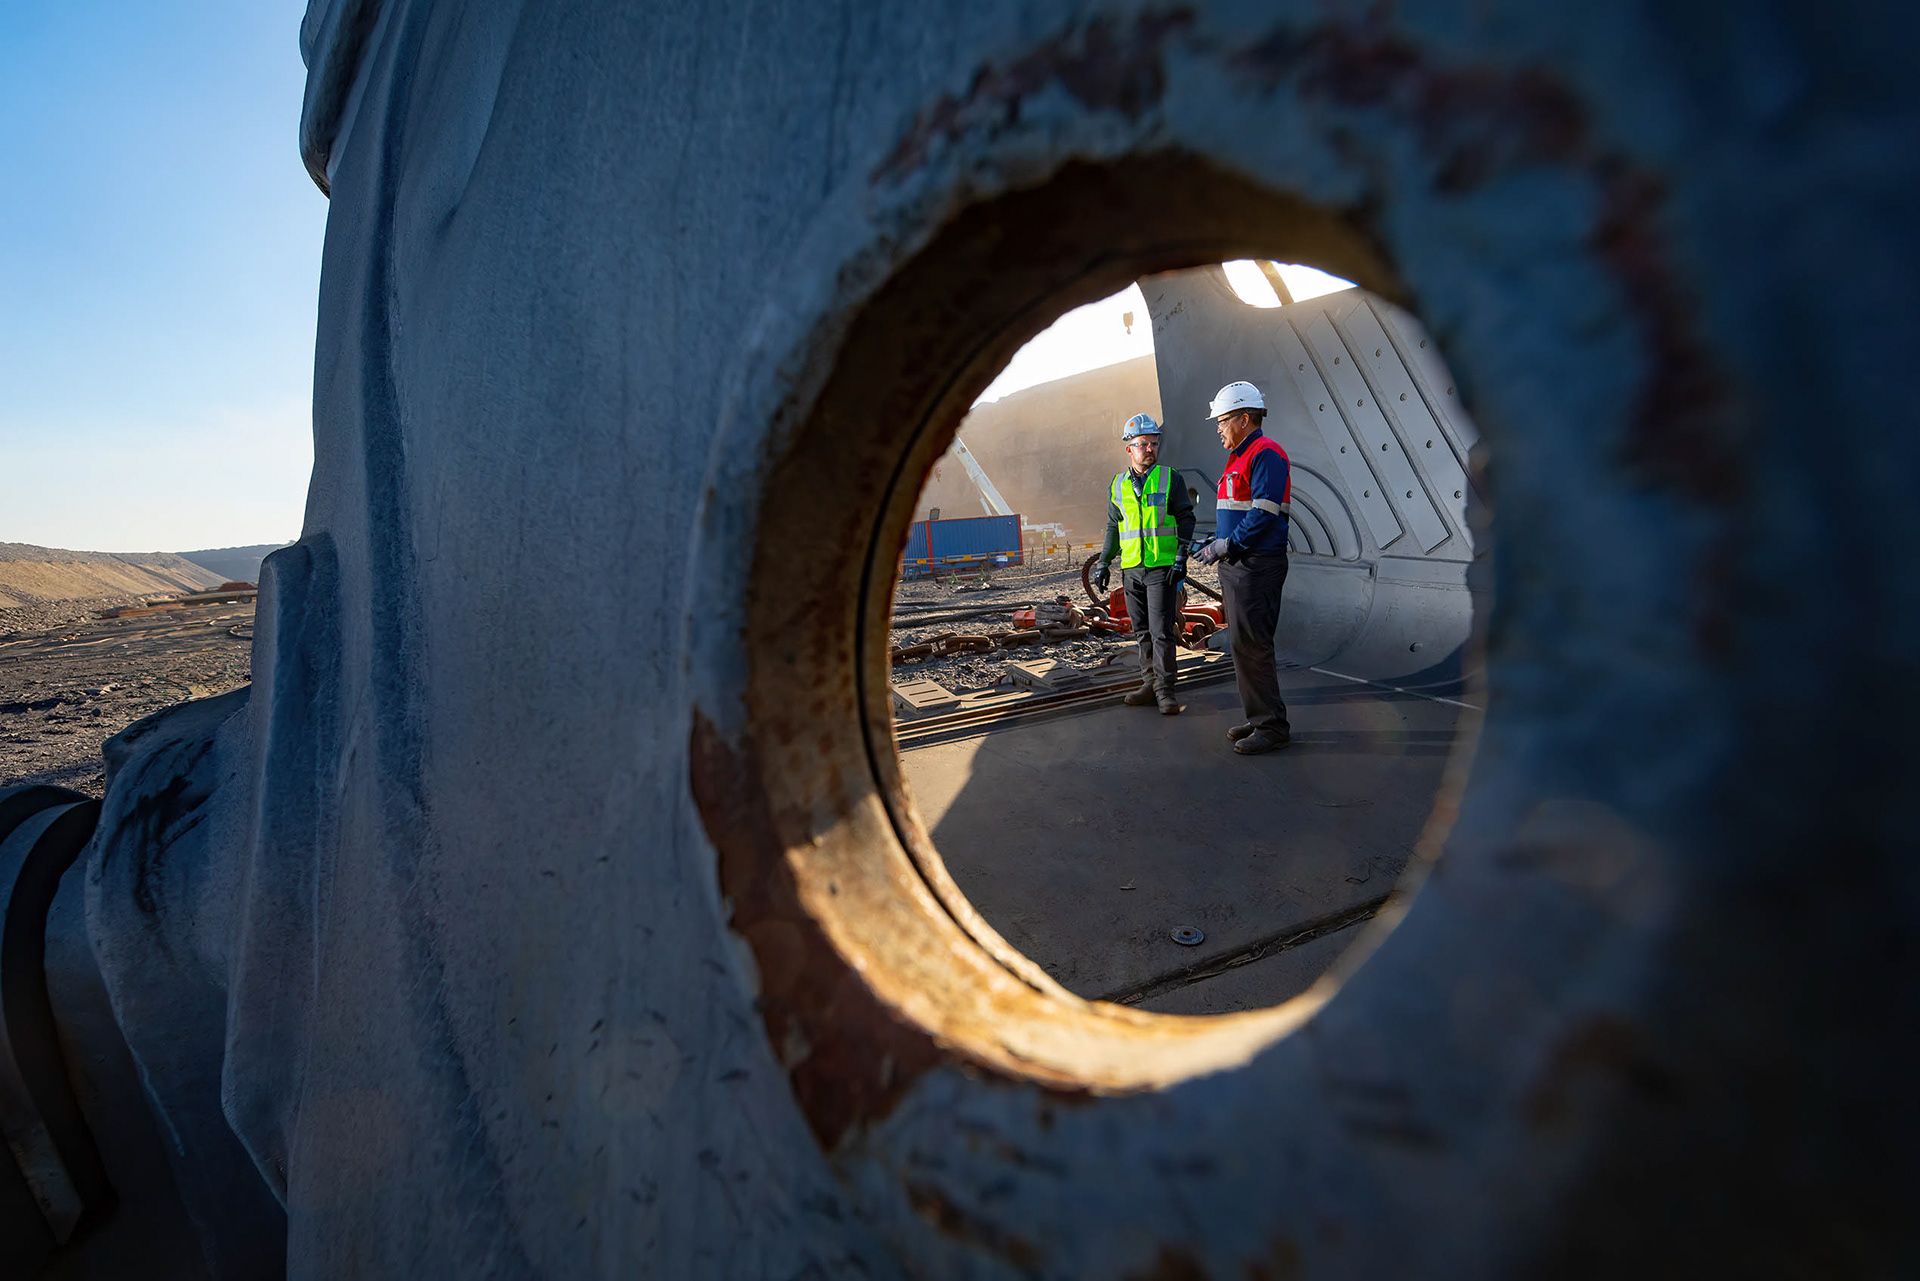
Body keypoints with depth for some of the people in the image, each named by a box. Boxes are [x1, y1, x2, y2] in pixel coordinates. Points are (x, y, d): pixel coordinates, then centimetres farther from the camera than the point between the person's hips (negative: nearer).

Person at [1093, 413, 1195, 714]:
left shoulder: (1170, 478, 1)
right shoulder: (1117, 486, 10)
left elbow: (1186, 519, 0)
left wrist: (1181, 559, -9)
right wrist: (1103, 564, 14)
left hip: (1163, 568, -4)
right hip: (1131, 569, 4)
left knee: (1162, 631, -7)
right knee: (1143, 632, 9)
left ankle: (1165, 690, 0)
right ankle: (1150, 686, 17)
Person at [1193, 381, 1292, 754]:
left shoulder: (1266, 454, -12)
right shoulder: (1239, 458, 20)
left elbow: (1264, 514, -20)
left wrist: (1226, 545, -18)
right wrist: (1215, 542, 13)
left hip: (1257, 565, -10)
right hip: (1236, 565, 10)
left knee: (1250, 645, -10)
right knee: (1243, 643, 13)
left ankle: (1272, 726, -2)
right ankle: (1258, 717, 22)